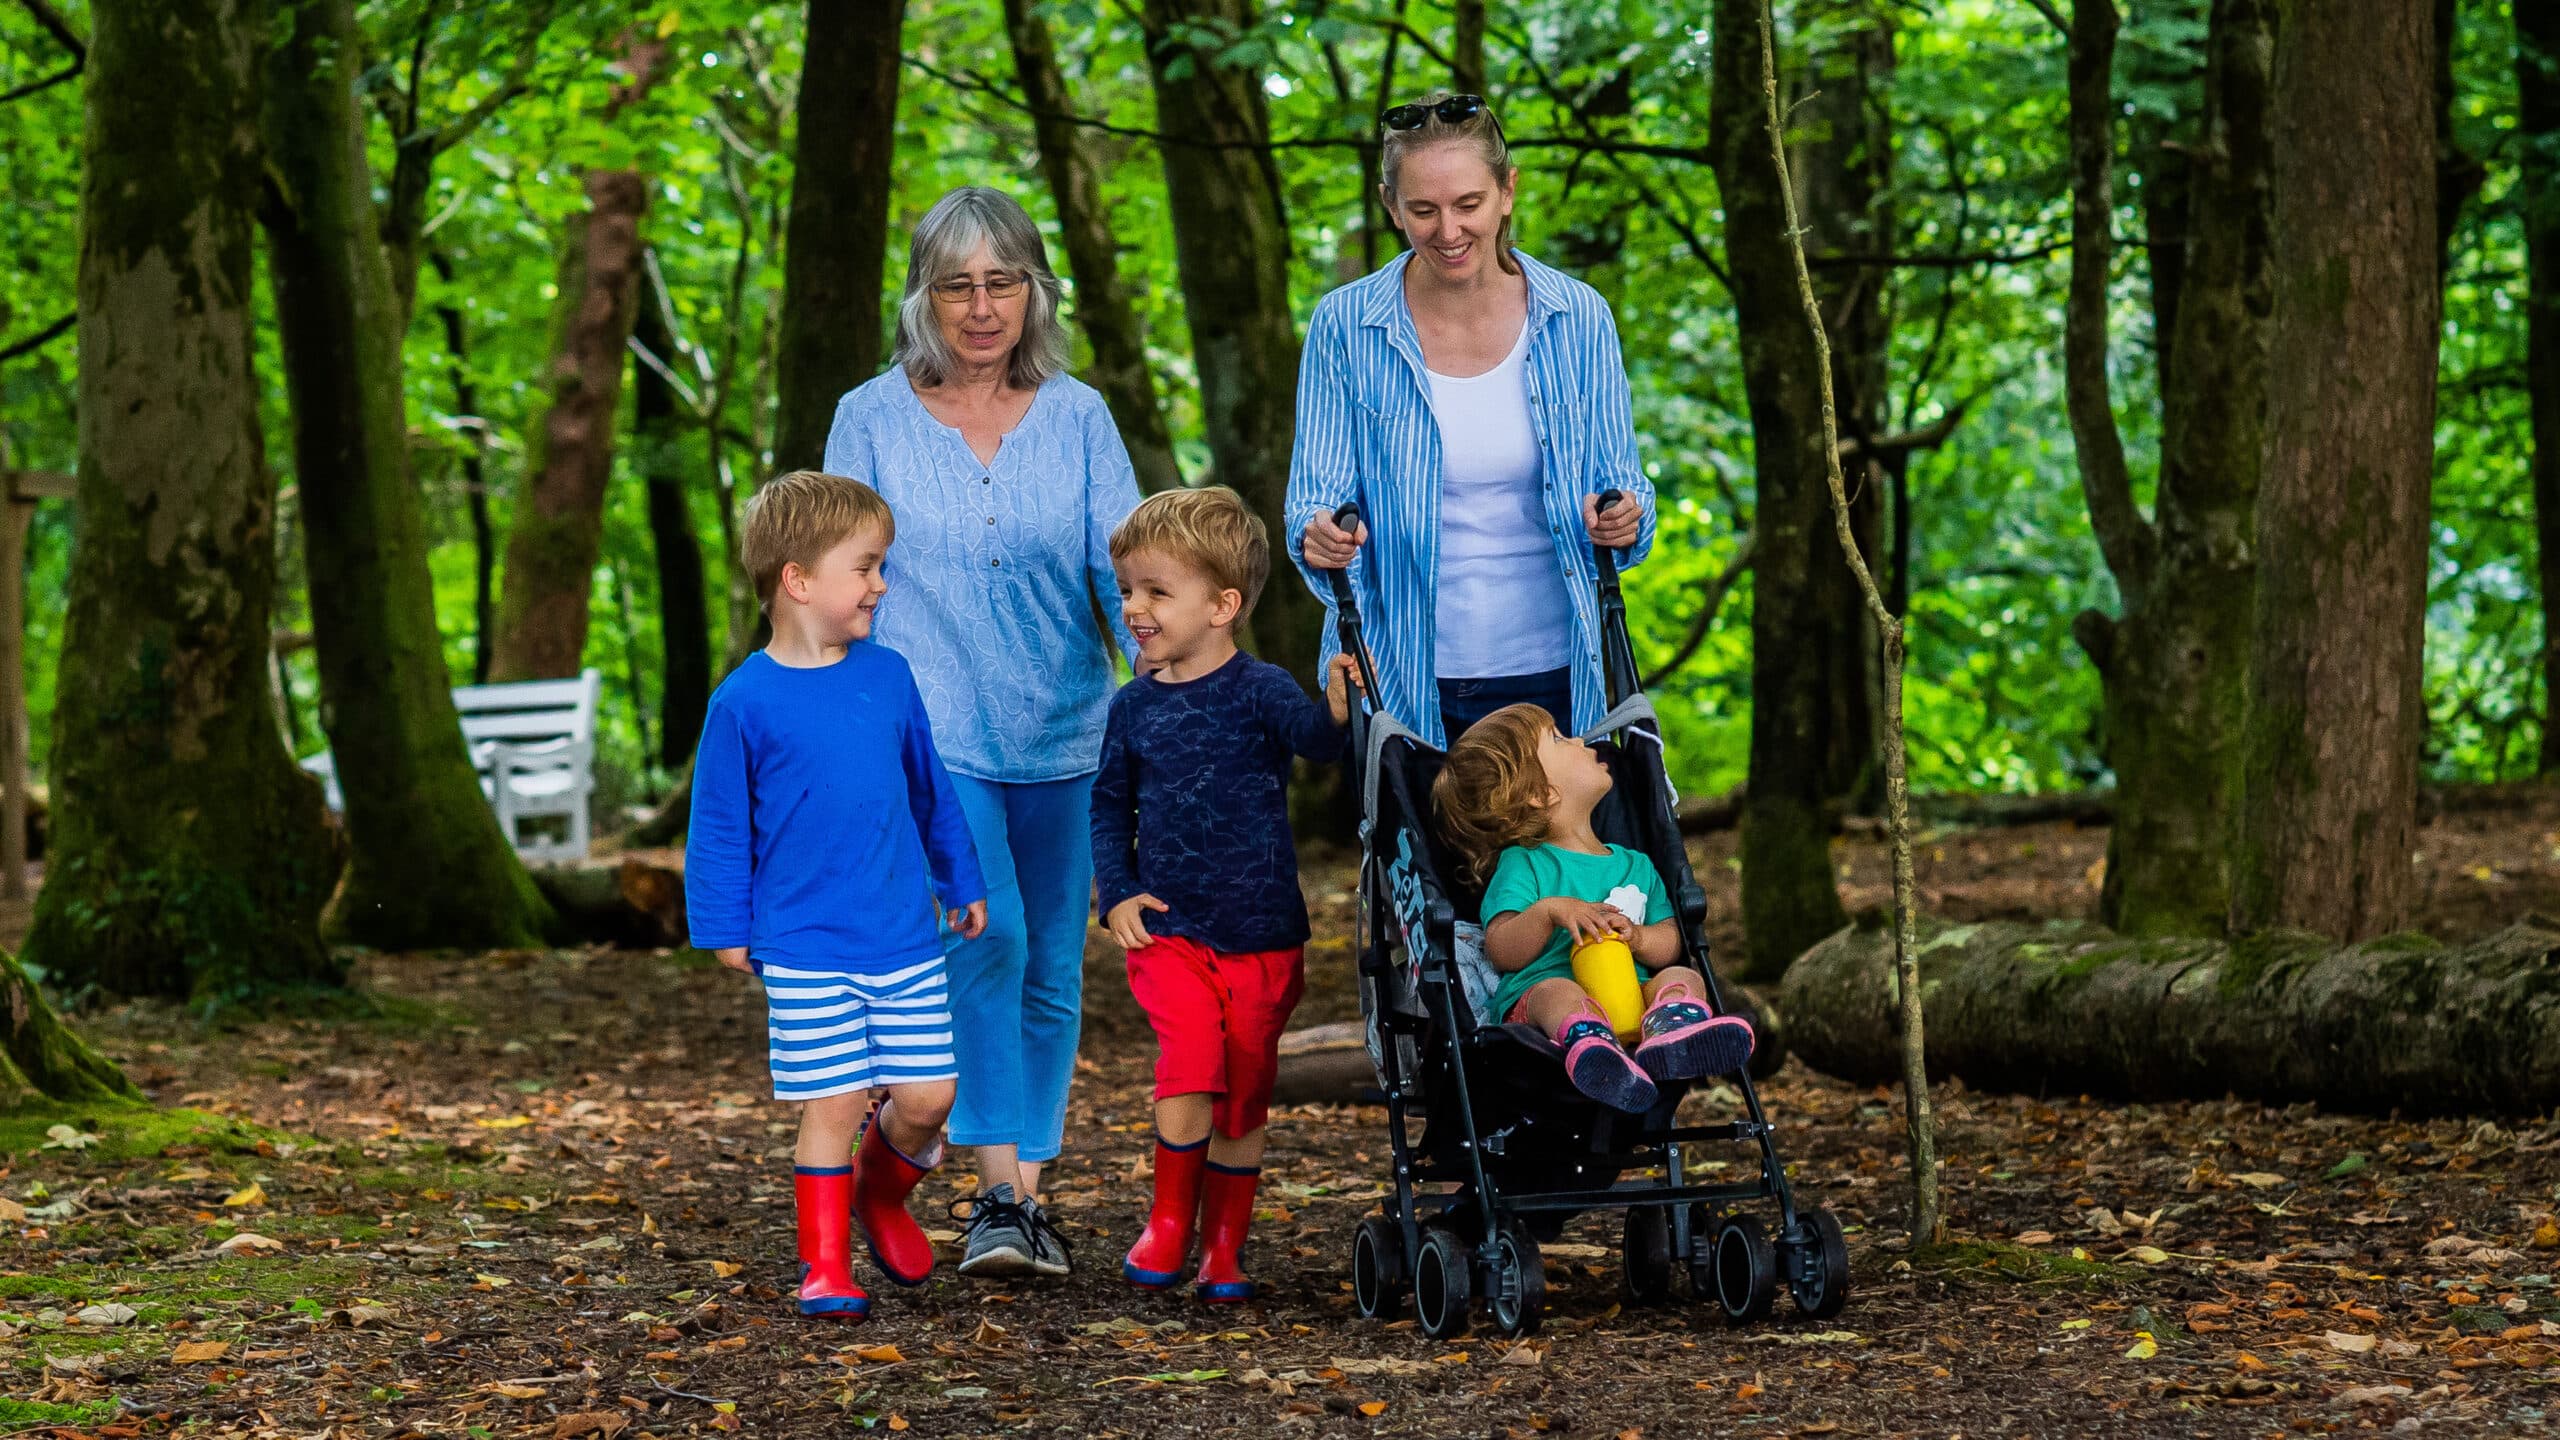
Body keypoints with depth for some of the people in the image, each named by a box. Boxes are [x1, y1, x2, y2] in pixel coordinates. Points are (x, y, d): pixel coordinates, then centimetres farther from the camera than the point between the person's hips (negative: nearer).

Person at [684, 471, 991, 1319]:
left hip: (904, 940, 4)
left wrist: (962, 882, 23)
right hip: (804, 950, -4)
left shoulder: (888, 677, 6)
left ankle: (882, 1193, 32)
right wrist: (725, 928, -3)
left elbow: (929, 789, 18)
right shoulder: (746, 702, -7)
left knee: (926, 1096, 2)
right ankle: (826, 1267, 9)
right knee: (834, 1104, -4)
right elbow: (720, 826, -1)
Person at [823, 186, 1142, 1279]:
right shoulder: (871, 420, 4)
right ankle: (1000, 1193, -16)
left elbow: (1125, 564, 0)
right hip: (931, 733, -3)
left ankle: (1024, 1194, 19)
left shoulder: (1077, 418, 7)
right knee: (985, 939, -20)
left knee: (1051, 968, 7)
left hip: (1063, 736, 3)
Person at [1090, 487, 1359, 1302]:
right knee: (1192, 1056, -20)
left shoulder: (1258, 690, -8)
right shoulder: (1135, 707, 3)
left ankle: (1224, 1249, 22)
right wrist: (1116, 892, 3)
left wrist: (1337, 714, -45)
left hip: (1260, 935, -1)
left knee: (1244, 1095, 6)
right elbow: (1109, 804, 14)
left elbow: (1312, 737, -23)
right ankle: (1170, 1221, -3)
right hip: (1168, 930, 1)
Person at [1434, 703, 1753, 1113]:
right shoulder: (1523, 866, 8)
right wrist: (1549, 912, -22)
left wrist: (1637, 937, -8)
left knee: (1681, 977, -21)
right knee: (1558, 992, -36)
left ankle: (1670, 1032, -58)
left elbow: (1671, 942, 16)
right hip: (1535, 994, -5)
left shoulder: (1636, 866, 24)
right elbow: (1501, 952, -4)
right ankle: (1591, 1044, -73)